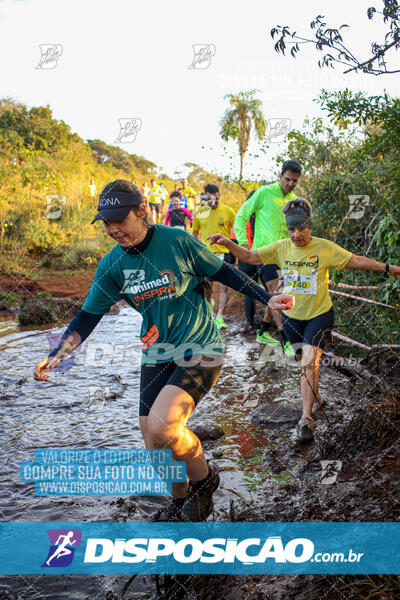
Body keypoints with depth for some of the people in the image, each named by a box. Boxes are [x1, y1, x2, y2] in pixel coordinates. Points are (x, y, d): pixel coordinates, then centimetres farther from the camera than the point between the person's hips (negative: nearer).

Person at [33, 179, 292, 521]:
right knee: (155, 447, 7)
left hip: (200, 350, -5)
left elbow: (223, 273, -1)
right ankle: (180, 499, 38)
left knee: (162, 425, -25)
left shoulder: (177, 241, -13)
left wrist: (267, 298, -6)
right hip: (156, 357, 5)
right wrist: (56, 356, -6)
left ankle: (204, 478, 6)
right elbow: (88, 316, 4)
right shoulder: (111, 265, -2)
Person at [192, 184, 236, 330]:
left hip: (224, 252, -1)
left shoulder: (228, 211, -1)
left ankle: (219, 317, 5)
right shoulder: (199, 212, 4)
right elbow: (195, 233, 15)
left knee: (224, 286, -2)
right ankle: (209, 303, 35)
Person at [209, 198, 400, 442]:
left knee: (309, 364, -16)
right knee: (305, 363, 17)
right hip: (292, 315, 3)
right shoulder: (281, 247, -6)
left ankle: (306, 418, -10)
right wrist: (227, 243, -20)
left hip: (320, 314, -3)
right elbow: (249, 256, -5)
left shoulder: (325, 247, -12)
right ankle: (315, 397, 45)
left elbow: (356, 260, -6)